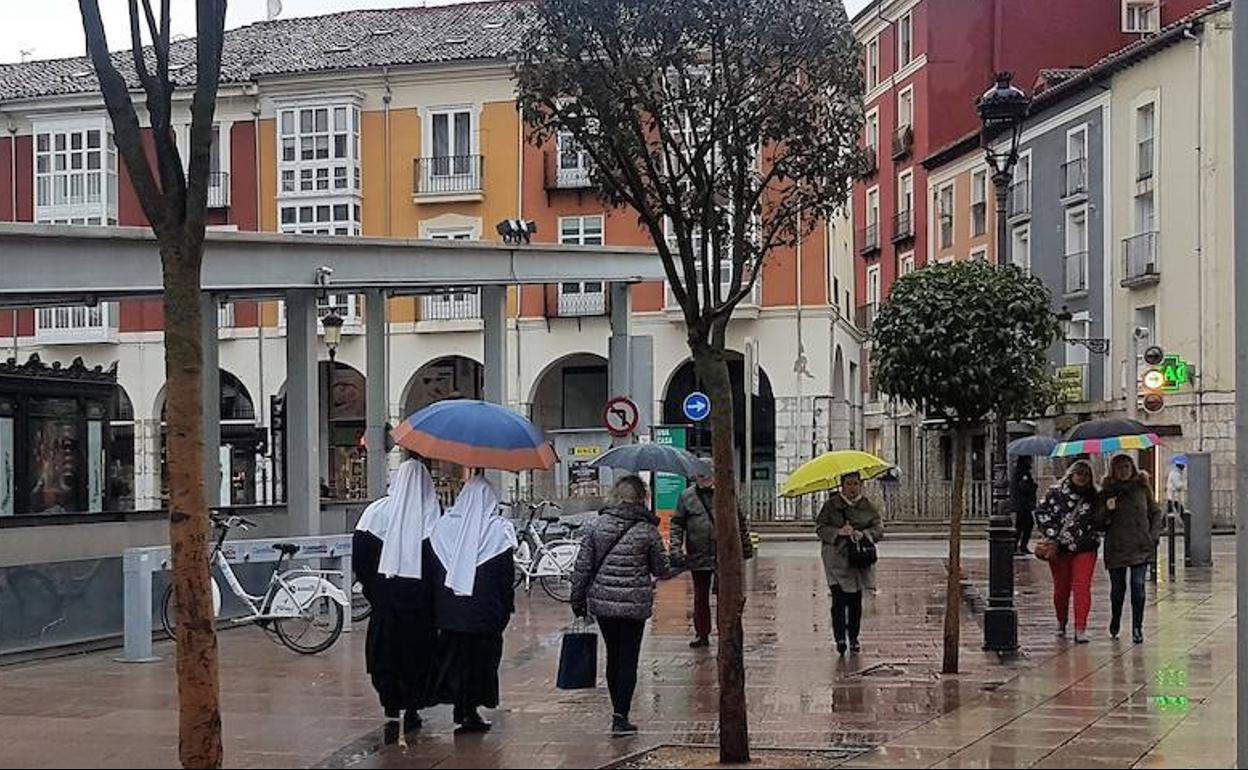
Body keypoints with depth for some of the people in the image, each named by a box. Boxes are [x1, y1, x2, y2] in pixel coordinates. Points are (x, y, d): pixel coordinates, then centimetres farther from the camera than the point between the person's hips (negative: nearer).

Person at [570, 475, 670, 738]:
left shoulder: (596, 525, -2)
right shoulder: (648, 530, -7)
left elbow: (582, 566, -1)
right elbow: (661, 570, 2)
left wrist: (578, 600, 7)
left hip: (601, 601, 3)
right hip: (635, 604, -3)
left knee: (613, 656, 17)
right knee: (628, 659, 4)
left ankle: (618, 713, 24)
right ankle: (621, 718, -2)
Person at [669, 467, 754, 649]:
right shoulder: (686, 496, 3)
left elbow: (740, 520, 11)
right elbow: (677, 524, 5)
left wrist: (746, 545, 13)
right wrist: (676, 549, -4)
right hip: (698, 556, 1)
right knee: (700, 596, 10)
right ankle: (701, 634, 19)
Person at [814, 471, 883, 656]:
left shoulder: (868, 506, 8)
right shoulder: (831, 505, 3)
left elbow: (879, 529, 3)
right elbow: (820, 528, 0)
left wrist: (863, 534, -16)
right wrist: (838, 532, -18)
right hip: (837, 559, -2)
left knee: (856, 600, 5)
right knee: (839, 598, -12)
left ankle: (853, 638, 16)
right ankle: (840, 637, -13)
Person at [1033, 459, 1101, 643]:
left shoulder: (1094, 497, 8)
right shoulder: (1056, 493, 2)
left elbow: (1099, 523, 13)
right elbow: (1042, 513, -1)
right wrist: (1052, 538, -7)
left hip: (1085, 548, 0)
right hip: (1058, 549, 0)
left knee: (1082, 587, -10)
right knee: (1061, 588, 10)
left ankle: (1080, 628, -10)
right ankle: (1061, 623, 32)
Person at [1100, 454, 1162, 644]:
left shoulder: (1142, 488, 6)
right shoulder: (1107, 491, 1)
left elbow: (1156, 512, 16)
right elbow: (1100, 521, 1)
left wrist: (1154, 535, 5)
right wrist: (1107, 510, -19)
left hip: (1141, 547, 1)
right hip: (1116, 548, 0)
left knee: (1138, 586, -9)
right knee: (1118, 587, 8)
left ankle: (1137, 628, 0)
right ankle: (1115, 626, 28)